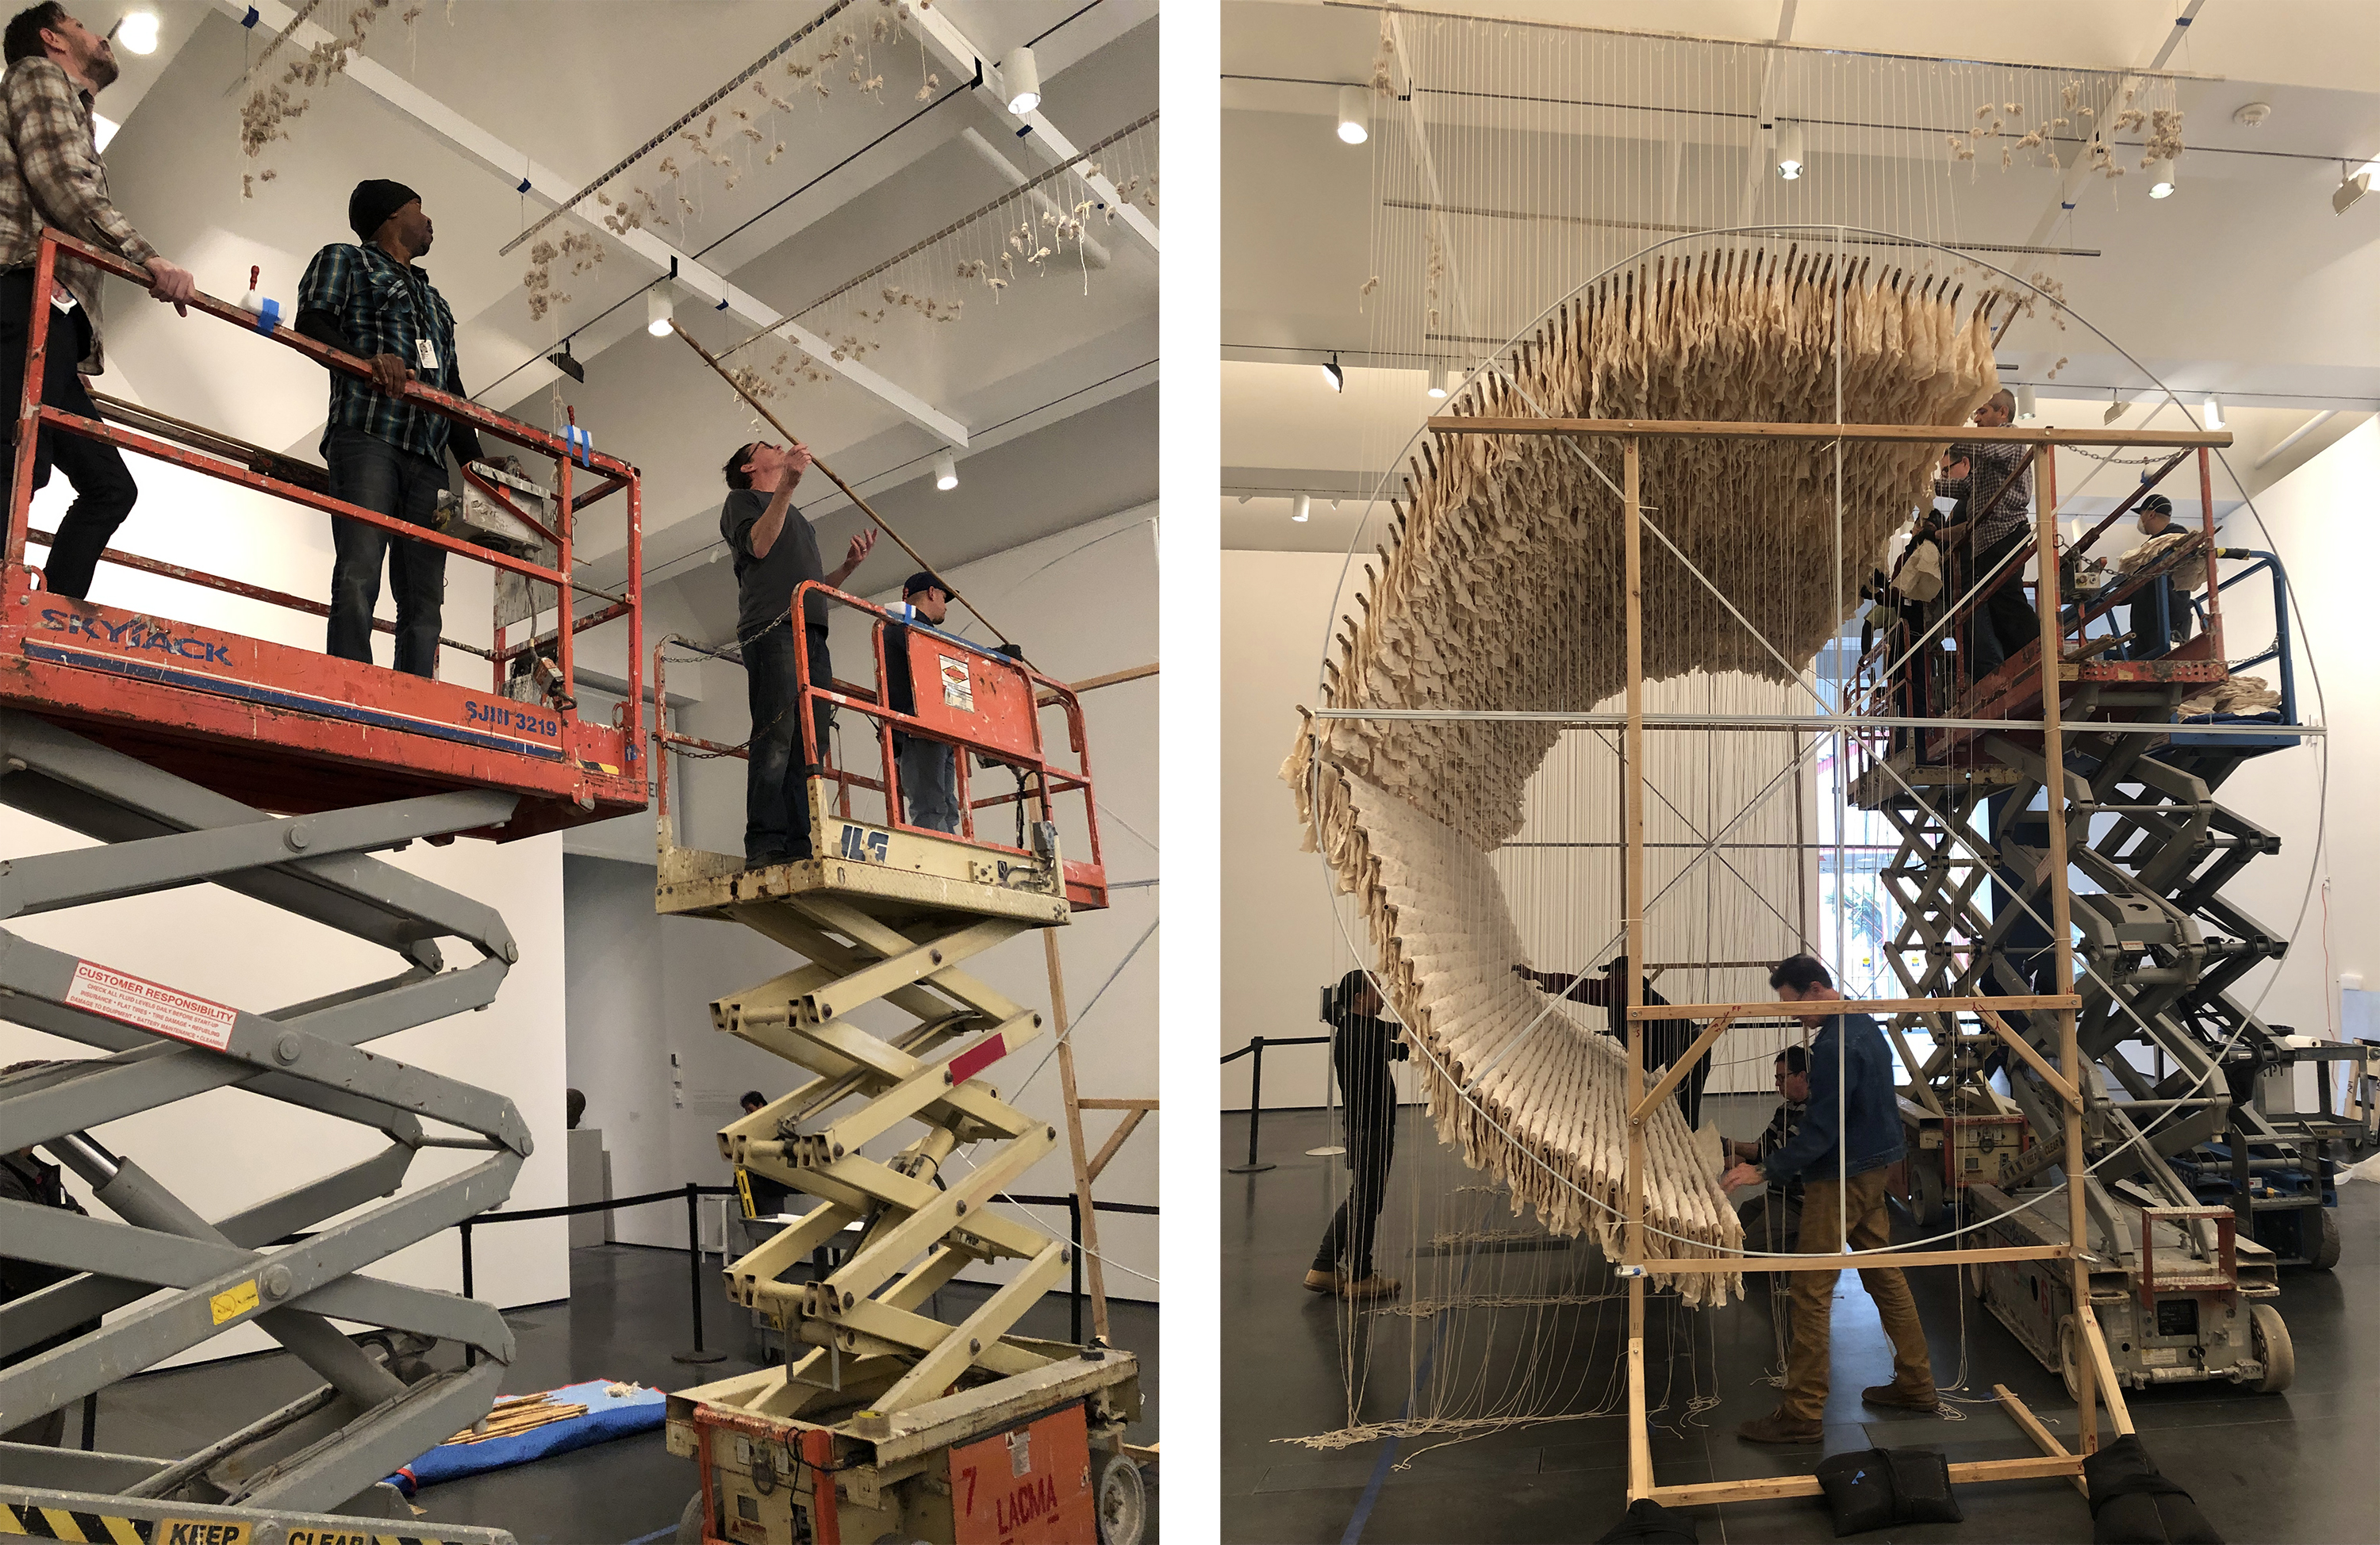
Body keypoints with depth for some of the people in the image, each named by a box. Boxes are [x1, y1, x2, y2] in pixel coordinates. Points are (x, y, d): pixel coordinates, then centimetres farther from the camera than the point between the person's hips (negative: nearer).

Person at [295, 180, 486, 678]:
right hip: (367, 436, -6)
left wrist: (475, 460, 13)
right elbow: (311, 323, 1)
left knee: (424, 598, -6)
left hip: (428, 456, 6)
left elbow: (452, 389, 27)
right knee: (359, 576, -20)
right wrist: (367, 359, -20)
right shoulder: (344, 260, 18)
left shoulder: (434, 300, 35)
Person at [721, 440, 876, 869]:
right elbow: (757, 545, -4)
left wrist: (849, 566, 17)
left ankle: (801, 846, -11)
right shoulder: (742, 499, 18)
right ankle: (764, 846, -24)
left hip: (813, 637, 7)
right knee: (776, 736, -19)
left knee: (810, 746, -6)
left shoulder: (800, 520, 37)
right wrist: (788, 485, -10)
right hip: (771, 629, -7)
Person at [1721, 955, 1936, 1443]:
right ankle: (1916, 1384, 28)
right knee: (1885, 1277, 18)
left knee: (1812, 1292, -5)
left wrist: (1766, 1171, -22)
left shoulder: (1834, 1046, -23)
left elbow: (1820, 1131, -24)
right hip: (1874, 1169, 10)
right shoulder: (1864, 1024, 9)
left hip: (1839, 1178, -10)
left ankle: (1802, 1414, -1)